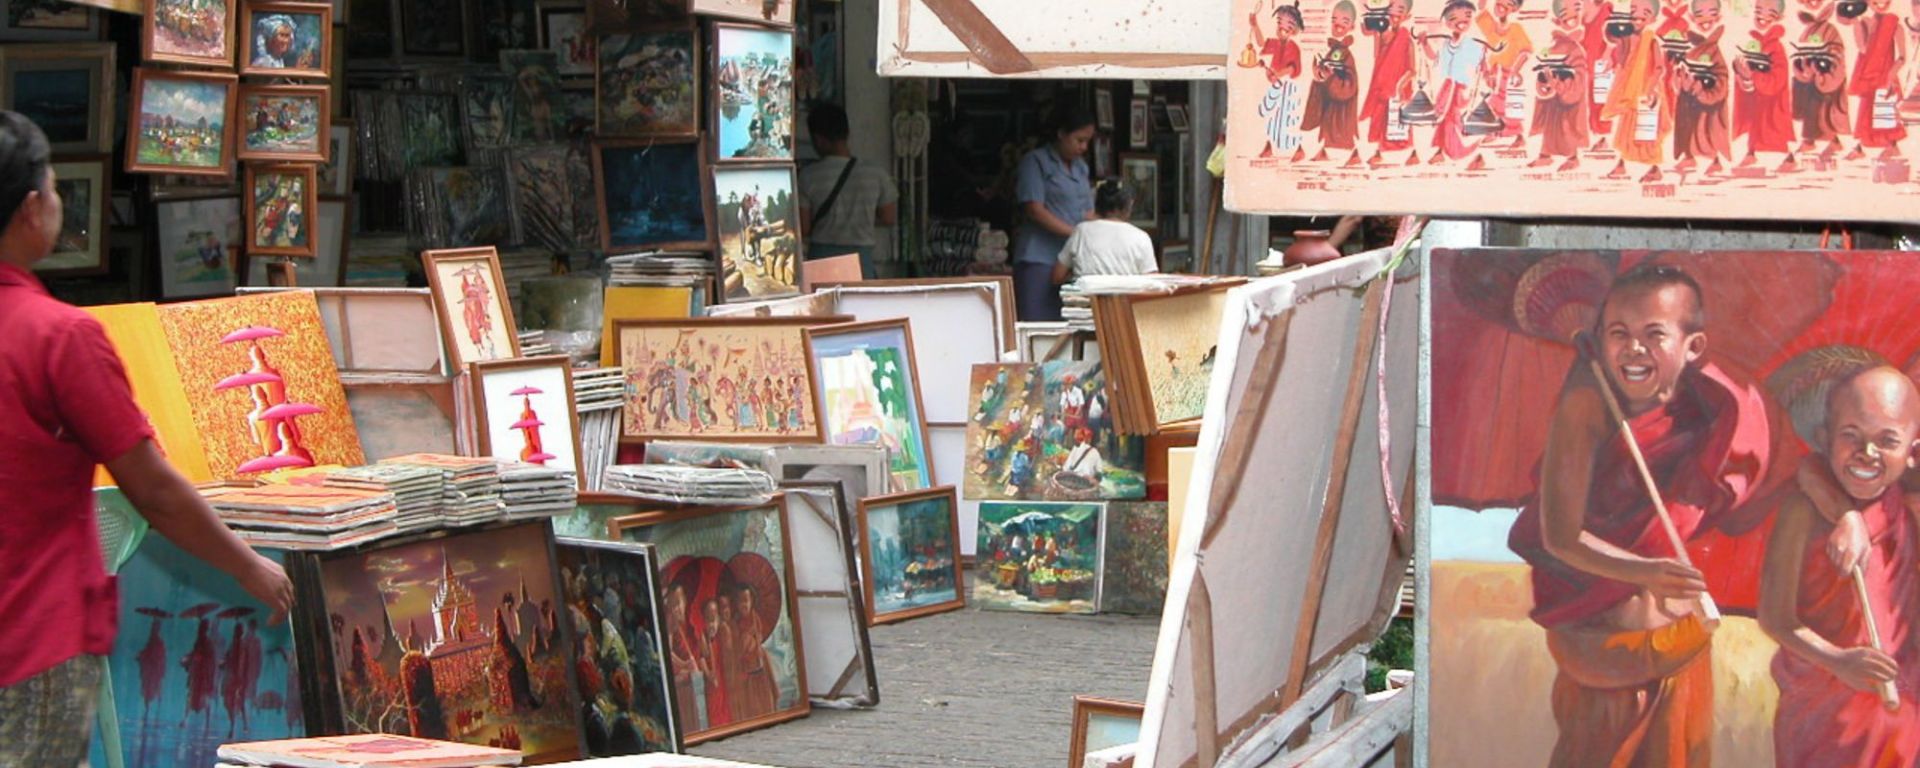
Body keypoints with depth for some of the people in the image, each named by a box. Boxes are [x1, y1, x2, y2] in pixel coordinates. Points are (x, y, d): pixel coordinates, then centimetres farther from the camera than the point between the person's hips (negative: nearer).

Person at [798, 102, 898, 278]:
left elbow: (803, 227, -4)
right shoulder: (875, 174, -4)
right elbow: (889, 218, 7)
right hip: (861, 259, 1)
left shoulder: (809, 176, -7)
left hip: (821, 257, -1)